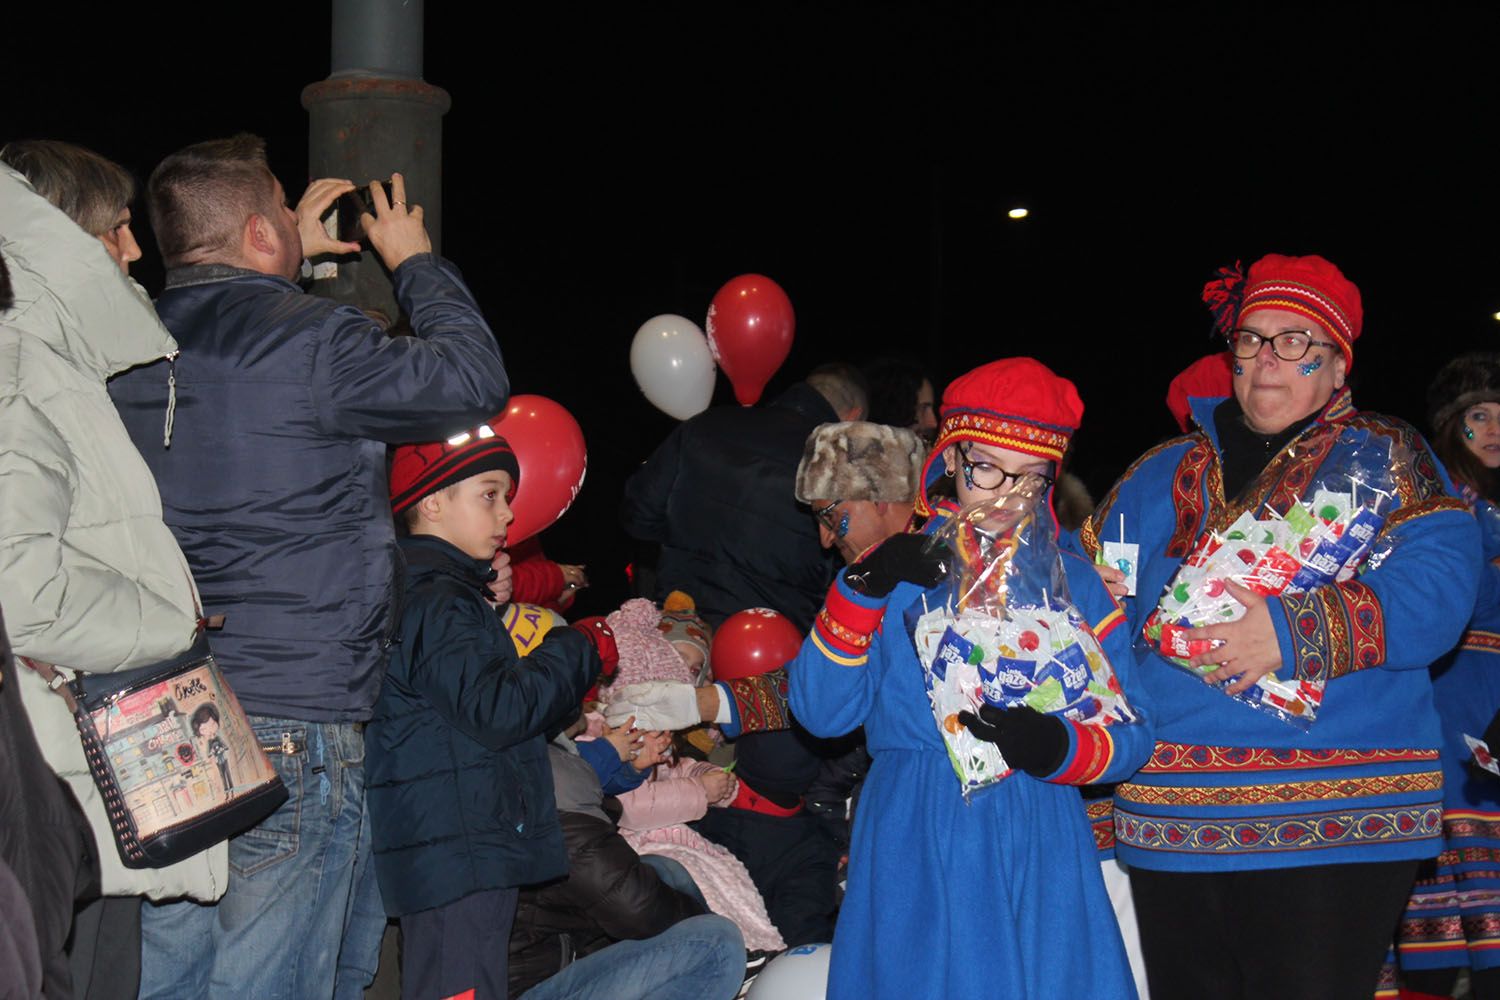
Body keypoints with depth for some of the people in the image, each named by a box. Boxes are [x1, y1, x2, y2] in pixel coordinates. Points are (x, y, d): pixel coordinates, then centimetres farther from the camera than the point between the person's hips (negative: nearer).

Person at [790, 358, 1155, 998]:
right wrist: (863, 588, -13)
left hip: (1037, 855, 1)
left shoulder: (1075, 585, 7)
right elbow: (820, 712, -4)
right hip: (911, 850, 0)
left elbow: (1131, 736, 1)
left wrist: (1055, 747, -19)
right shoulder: (899, 572, 6)